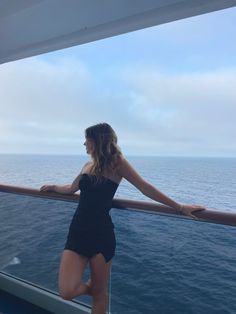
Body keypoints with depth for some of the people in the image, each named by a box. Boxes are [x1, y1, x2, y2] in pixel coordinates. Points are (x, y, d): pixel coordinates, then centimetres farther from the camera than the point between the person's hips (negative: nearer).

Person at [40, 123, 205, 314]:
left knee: (100, 292, 10)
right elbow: (72, 189, 30)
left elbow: (145, 188, -6)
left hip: (101, 233, -4)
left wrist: (179, 207, -7)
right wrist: (52, 187, 44)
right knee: (67, 291, -5)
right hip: (78, 231, 5)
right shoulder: (88, 166, 12)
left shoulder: (116, 163, -4)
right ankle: (88, 287, 28)